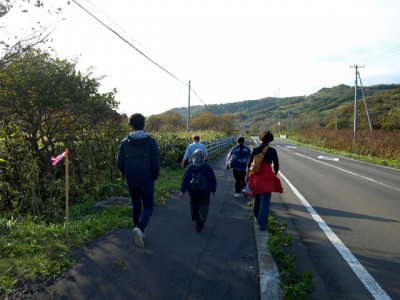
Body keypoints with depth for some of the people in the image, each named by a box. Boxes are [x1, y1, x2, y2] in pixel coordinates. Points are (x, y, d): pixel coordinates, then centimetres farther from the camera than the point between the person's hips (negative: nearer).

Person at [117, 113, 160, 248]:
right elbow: (155, 163, -8)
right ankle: (139, 228, -19)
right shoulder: (151, 142, -8)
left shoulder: (124, 142, -2)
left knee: (136, 205, 20)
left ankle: (139, 231, 25)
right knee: (148, 207, 6)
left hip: (131, 181, 3)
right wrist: (154, 177, 8)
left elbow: (120, 163, 0)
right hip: (146, 180, -2)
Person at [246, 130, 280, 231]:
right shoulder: (272, 151, -3)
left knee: (257, 198, 20)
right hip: (267, 176, -3)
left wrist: (247, 175, 14)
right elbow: (276, 166, 2)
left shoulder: (255, 150, 2)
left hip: (256, 177, 3)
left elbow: (249, 164, 5)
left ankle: (258, 218, 39)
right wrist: (275, 174, 17)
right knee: (265, 200, 0)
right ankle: (262, 223, -4)